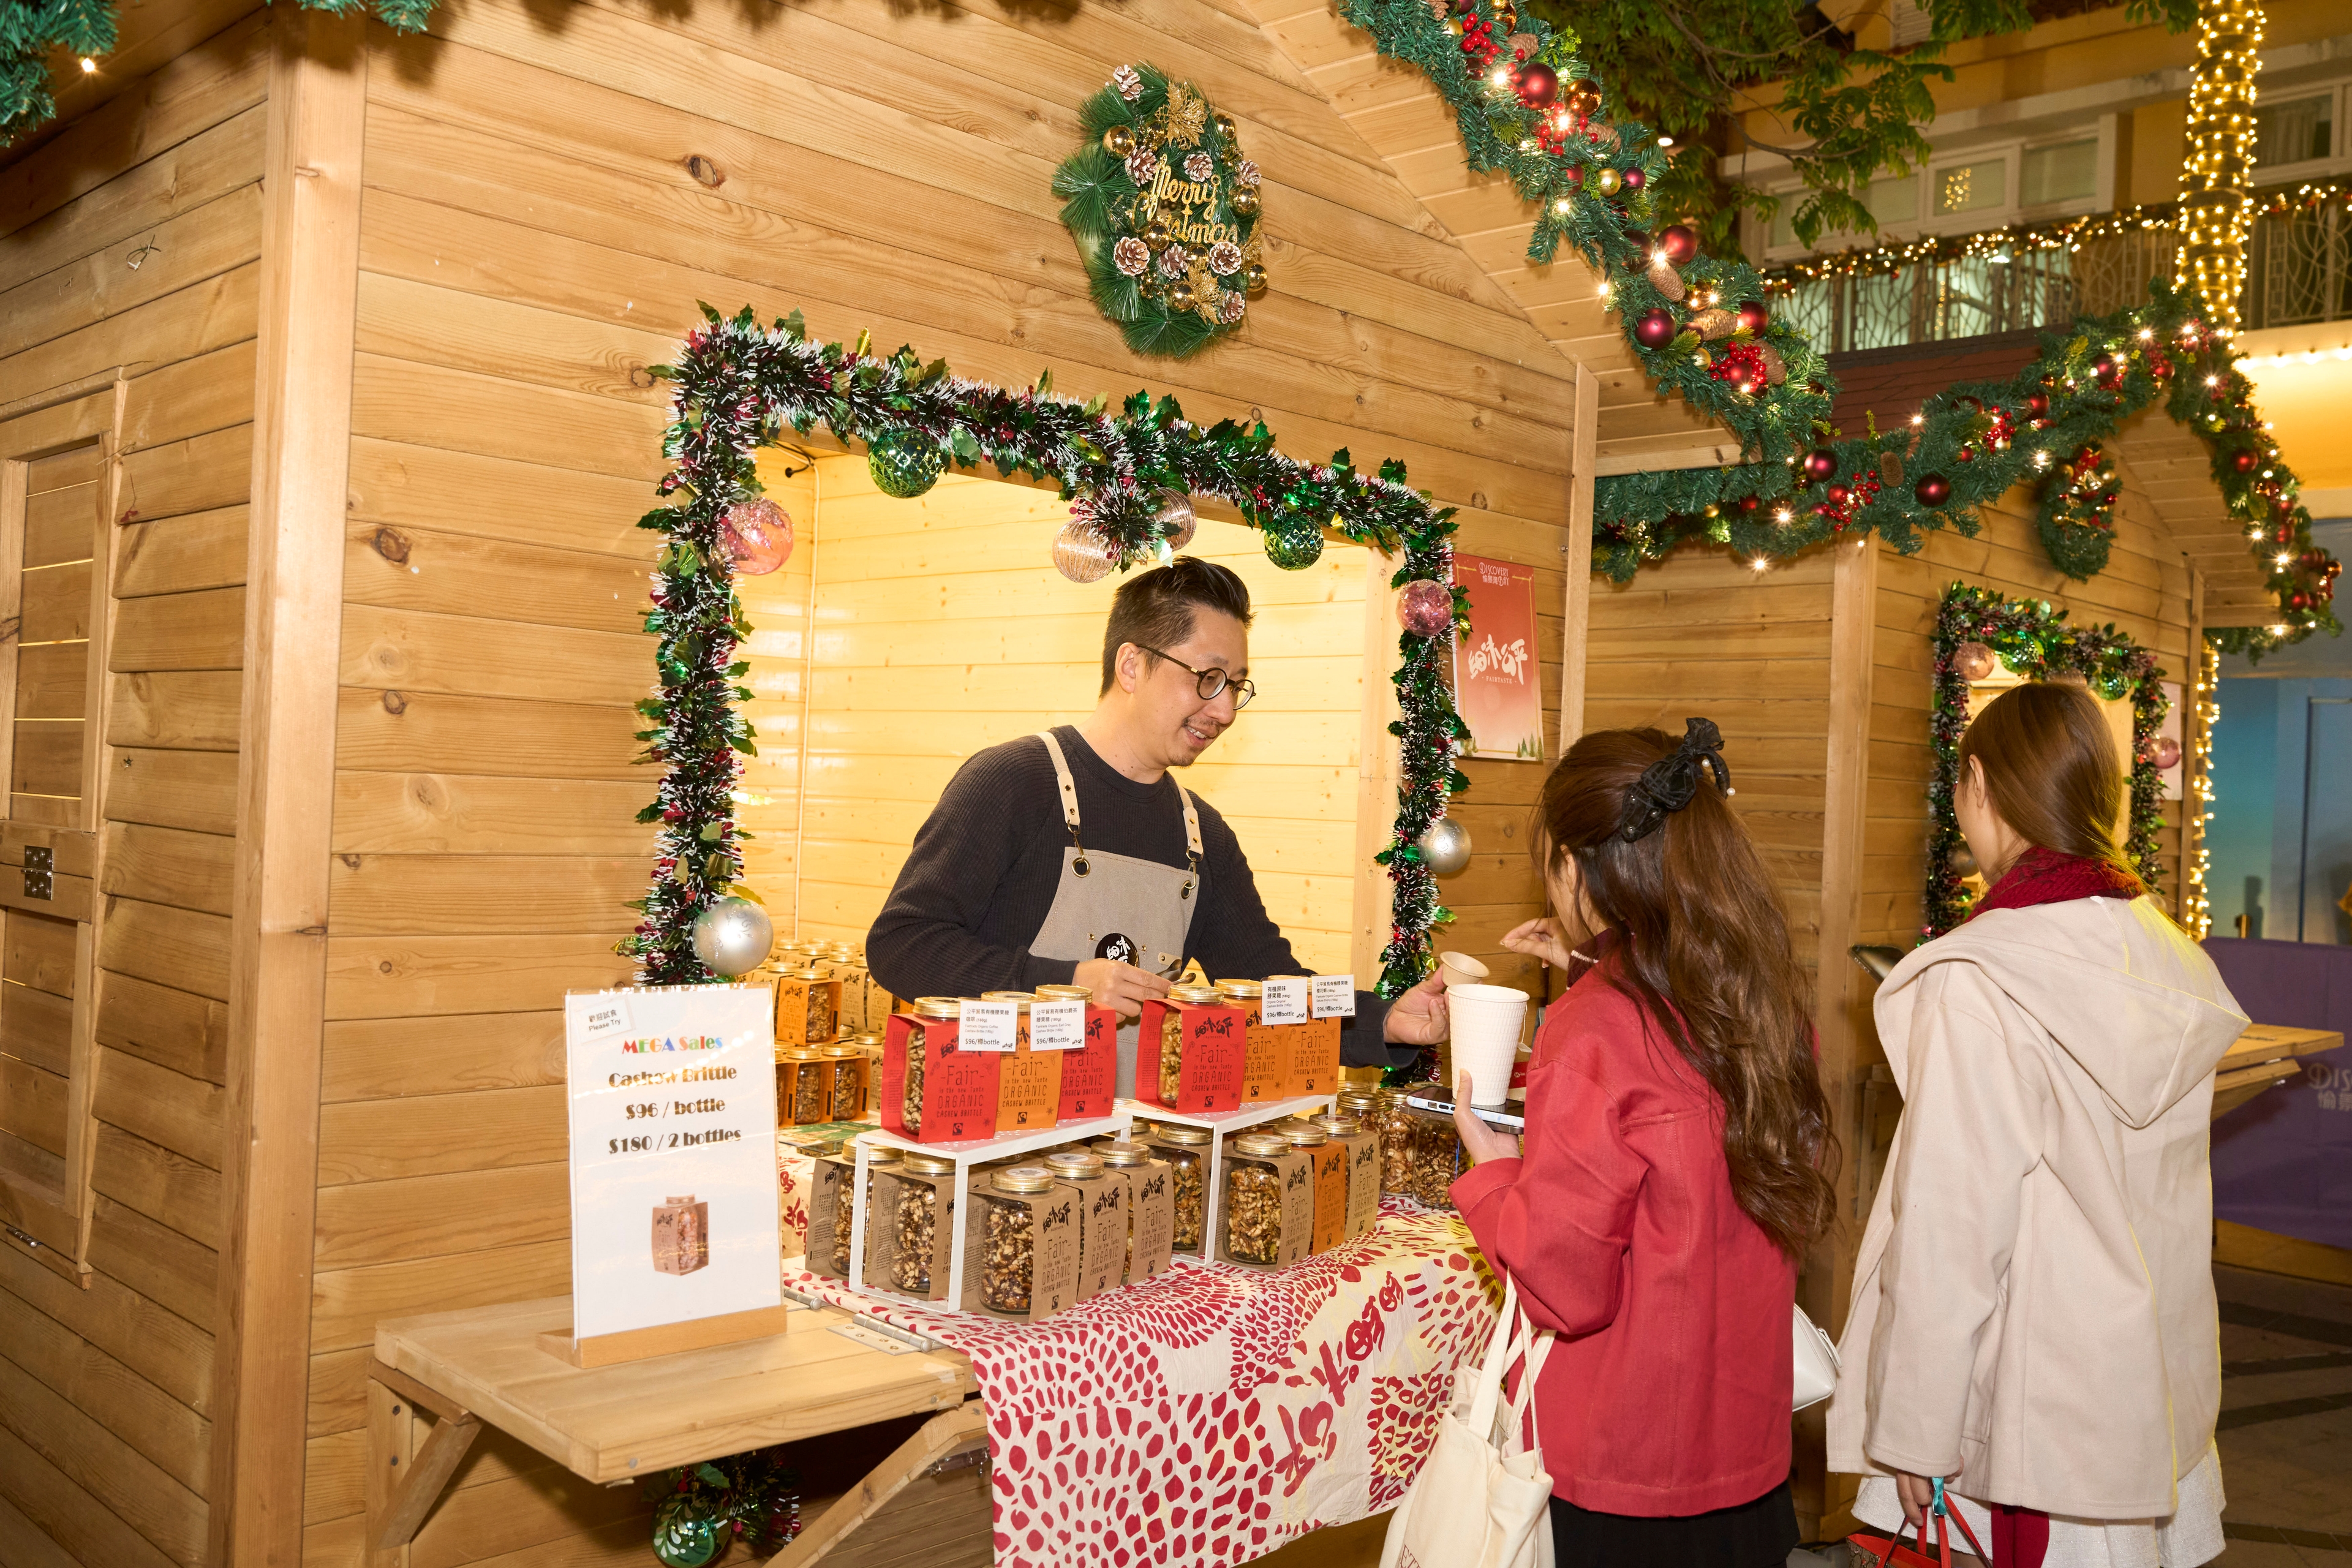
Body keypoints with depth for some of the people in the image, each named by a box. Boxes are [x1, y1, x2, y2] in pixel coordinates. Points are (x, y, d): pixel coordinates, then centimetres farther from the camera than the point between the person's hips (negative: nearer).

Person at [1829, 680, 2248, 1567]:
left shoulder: (1975, 985, -20)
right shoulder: (2168, 957, -1)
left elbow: (1949, 1234, -18)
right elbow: (2170, 1203, 7)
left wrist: (1913, 1436, -9)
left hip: (2040, 1420, -6)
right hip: (2162, 1395, 6)